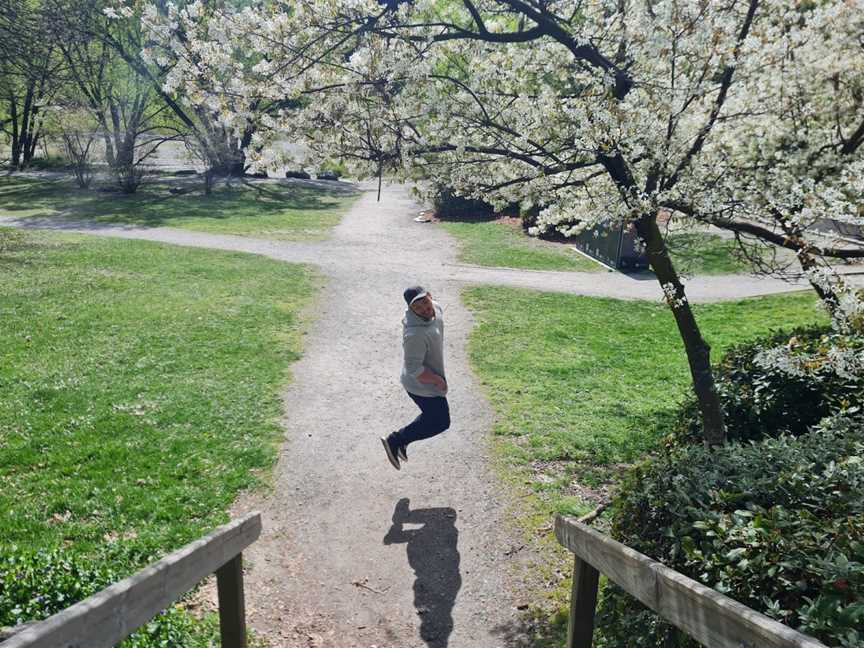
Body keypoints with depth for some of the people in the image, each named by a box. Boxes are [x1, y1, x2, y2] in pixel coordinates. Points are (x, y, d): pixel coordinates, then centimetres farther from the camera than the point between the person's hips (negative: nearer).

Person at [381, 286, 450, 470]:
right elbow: (414, 368, -33)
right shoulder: (416, 334, -37)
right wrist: (438, 380, -19)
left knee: (433, 417, 25)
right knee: (441, 422, 8)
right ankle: (395, 441, 17)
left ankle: (401, 440, 38)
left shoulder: (436, 309, -9)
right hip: (423, 385, -9)